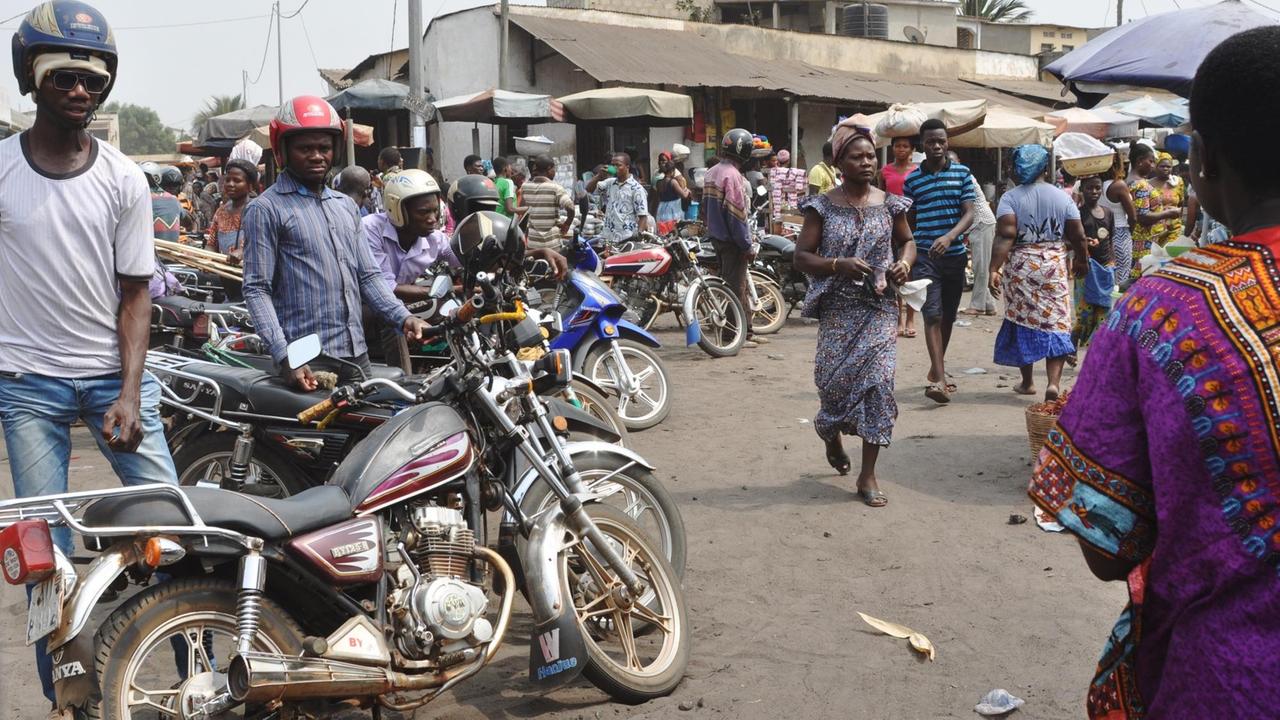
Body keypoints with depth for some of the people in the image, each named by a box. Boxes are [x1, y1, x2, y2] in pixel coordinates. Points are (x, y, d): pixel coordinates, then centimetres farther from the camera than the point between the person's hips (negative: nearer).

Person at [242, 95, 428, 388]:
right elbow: (257, 289, -9)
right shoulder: (266, 209, -3)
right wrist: (284, 357, -20)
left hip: (356, 353, 6)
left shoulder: (346, 205, 17)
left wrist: (402, 317, 0)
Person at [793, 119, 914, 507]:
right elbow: (801, 256, -2)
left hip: (880, 308, 1)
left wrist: (904, 263, -2)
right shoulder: (823, 206, -2)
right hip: (838, 310, -1)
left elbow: (906, 240, 20)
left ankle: (868, 474, 2)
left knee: (878, 383, -9)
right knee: (835, 381, -1)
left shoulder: (890, 204, 5)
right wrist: (838, 265, -19)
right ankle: (832, 436, 37)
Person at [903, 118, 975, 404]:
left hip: (955, 255, 2)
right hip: (924, 256, -2)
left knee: (948, 317, 13)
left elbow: (969, 214, -4)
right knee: (933, 316, -14)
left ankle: (936, 370, 31)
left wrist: (949, 237, -22)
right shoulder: (912, 179, 4)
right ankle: (940, 380, -21)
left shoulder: (962, 173, 4)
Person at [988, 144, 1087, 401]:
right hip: (1054, 265, 1)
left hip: (1020, 266, -1)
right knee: (1056, 322, 2)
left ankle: (1027, 382, 22)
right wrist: (1081, 261, 22)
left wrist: (994, 269, -21)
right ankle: (1054, 381, -14)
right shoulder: (1062, 197, 3)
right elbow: (1078, 236, 4)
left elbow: (1006, 237, -17)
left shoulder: (1010, 198, -5)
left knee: (1022, 322, 12)